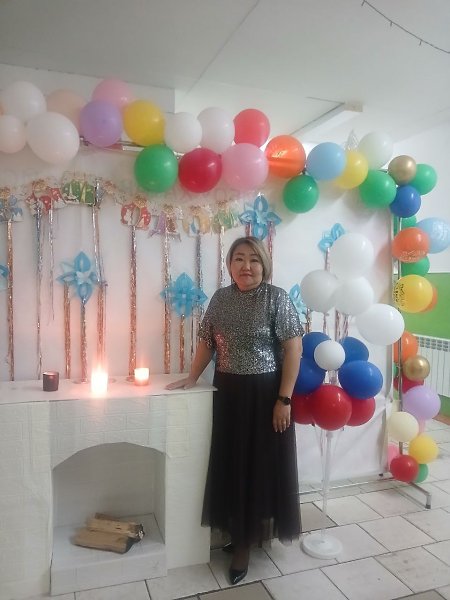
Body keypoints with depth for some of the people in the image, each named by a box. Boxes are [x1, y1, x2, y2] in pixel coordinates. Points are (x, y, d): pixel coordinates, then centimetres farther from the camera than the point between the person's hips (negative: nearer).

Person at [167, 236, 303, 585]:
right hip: (228, 393, 5)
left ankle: (248, 541, 27)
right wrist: (191, 378, 10)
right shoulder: (220, 298, 4)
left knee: (262, 464, 8)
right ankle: (240, 533, 35)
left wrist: (284, 399, -15)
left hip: (265, 393, -4)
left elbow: (293, 349, -12)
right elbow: (207, 342, 13)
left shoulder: (277, 298, -10)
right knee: (232, 464, 14)